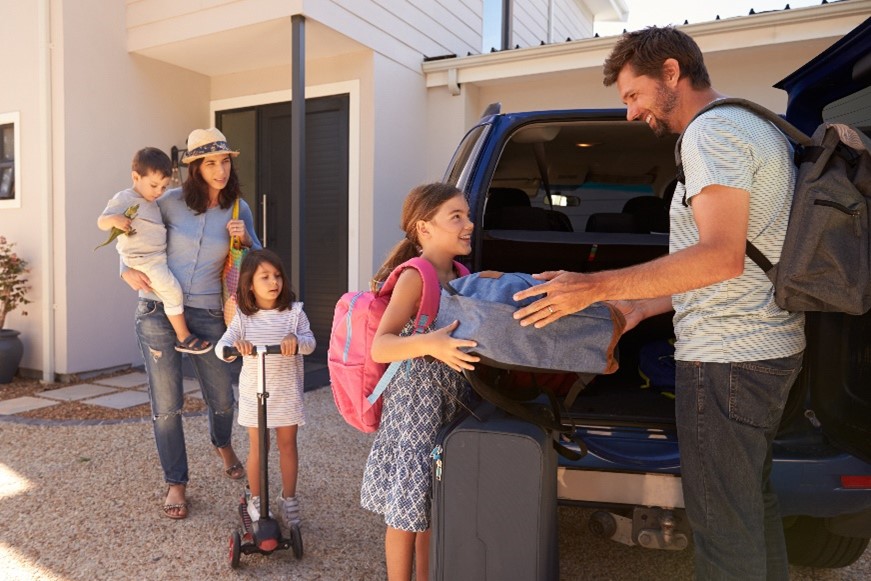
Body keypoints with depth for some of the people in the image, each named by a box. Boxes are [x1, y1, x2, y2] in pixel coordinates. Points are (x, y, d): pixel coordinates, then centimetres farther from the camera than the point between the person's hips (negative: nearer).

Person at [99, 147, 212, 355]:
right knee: (172, 290, -17)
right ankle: (183, 337, -9)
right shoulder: (124, 199, -8)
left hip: (159, 257, 10)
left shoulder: (152, 202, 18)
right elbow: (101, 222, -10)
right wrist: (114, 219, -33)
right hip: (143, 262, -10)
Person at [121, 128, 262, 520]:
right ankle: (176, 483, 22)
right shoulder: (172, 201, -4)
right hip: (157, 311, -1)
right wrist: (128, 270, -7)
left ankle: (222, 444, 45)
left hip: (207, 314, 1)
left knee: (222, 398, 10)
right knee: (166, 405, 3)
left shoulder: (238, 209, 1)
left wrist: (245, 239, -11)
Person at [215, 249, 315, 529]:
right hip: (254, 393, 0)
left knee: (287, 445, 11)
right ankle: (255, 500, 28)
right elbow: (221, 347, -10)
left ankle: (289, 499, 26)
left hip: (287, 394, 0)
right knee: (257, 447, 11)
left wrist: (296, 340, -36)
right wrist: (235, 345, -33)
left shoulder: (294, 312, -5)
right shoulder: (243, 317, -3)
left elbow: (310, 342, -14)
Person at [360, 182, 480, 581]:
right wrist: (429, 345, -40)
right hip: (415, 404, -7)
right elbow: (379, 348, -25)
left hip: (449, 404, 8)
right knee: (408, 509, 6)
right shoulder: (415, 276, -16)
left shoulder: (459, 276, 8)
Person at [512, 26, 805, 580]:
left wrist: (595, 287, -26)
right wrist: (642, 307, 12)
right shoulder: (754, 126, 19)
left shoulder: (712, 130, -13)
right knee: (753, 499, 22)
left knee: (722, 522, 0)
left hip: (727, 358, -11)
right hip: (772, 347, 11)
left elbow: (721, 258, -26)